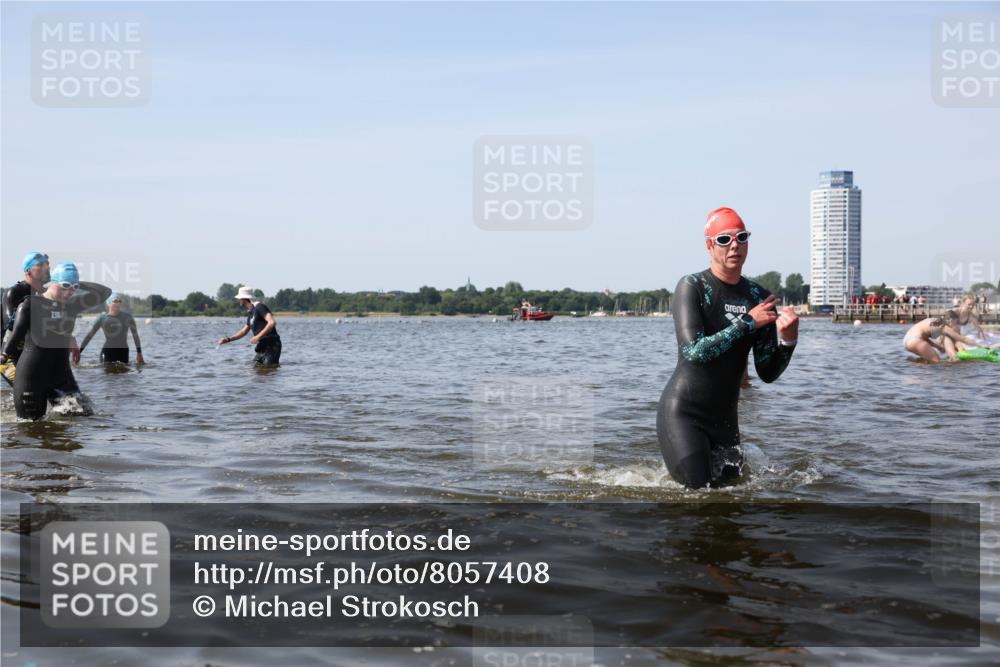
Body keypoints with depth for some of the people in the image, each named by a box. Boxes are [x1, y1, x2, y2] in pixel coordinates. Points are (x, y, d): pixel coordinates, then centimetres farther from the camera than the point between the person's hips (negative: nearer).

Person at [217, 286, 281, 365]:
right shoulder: (250, 312, 19)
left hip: (271, 346, -9)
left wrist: (258, 336, -21)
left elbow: (272, 323, -21)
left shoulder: (259, 307, -10)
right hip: (262, 347, 9)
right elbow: (244, 331, 28)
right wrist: (228, 339, 20)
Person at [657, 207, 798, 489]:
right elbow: (695, 351, -22)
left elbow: (767, 373, 3)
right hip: (682, 413, -6)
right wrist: (747, 322, -18)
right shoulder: (692, 286, -9)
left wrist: (788, 339, -16)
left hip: (725, 418, 6)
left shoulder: (760, 297, 4)